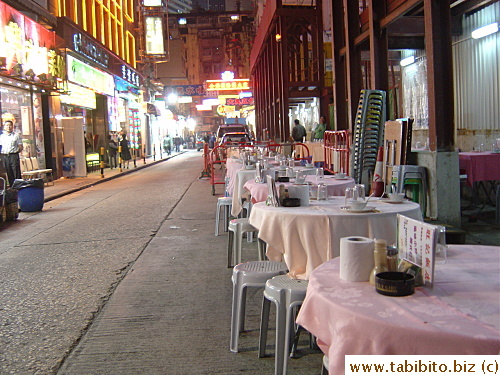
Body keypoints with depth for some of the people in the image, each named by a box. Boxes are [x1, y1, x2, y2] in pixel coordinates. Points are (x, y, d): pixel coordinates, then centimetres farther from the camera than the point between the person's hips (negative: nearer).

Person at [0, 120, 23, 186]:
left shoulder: (16, 136, 5)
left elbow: (20, 147, 4)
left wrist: (15, 151, -7)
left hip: (14, 156, -3)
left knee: (17, 174, -5)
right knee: (9, 174, 5)